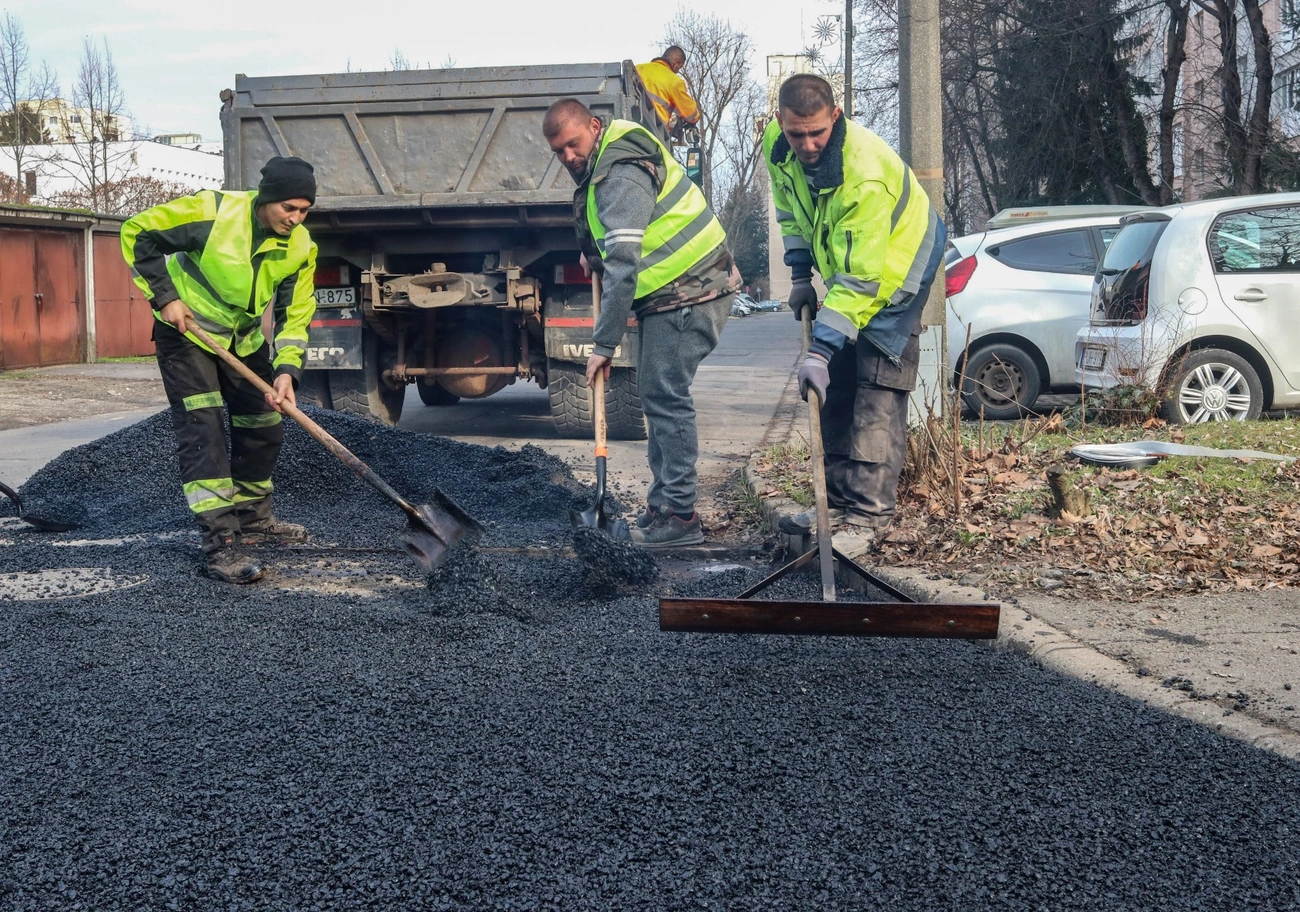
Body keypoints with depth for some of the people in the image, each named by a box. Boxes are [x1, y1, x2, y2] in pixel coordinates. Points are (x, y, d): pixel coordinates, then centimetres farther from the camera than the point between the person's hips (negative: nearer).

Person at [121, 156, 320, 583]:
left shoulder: (300, 248, -14)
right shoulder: (212, 211, -28)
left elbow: (294, 315, -9)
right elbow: (137, 233, -18)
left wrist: (286, 369, -24)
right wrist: (163, 296, -21)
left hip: (244, 339, 6)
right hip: (186, 330, -6)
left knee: (263, 428, 11)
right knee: (202, 431, -15)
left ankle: (254, 520, 31)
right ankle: (221, 544, -18)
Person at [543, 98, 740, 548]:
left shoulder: (621, 177, -22)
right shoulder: (607, 162, 12)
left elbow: (622, 269, -28)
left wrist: (604, 344, -26)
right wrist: (595, 253, 12)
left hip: (689, 292, -11)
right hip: (671, 294, 11)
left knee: (664, 395, -11)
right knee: (656, 394, 12)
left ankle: (679, 515, -7)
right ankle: (663, 503, 19)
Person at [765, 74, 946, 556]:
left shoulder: (865, 176, -38)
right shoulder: (777, 144, -15)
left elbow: (861, 279, -37)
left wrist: (821, 349, -40)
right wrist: (800, 273, 5)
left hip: (895, 261, -8)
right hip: (842, 265, 8)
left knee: (878, 393, -15)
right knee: (835, 388, 8)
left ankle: (868, 516, -16)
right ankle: (841, 502, 16)